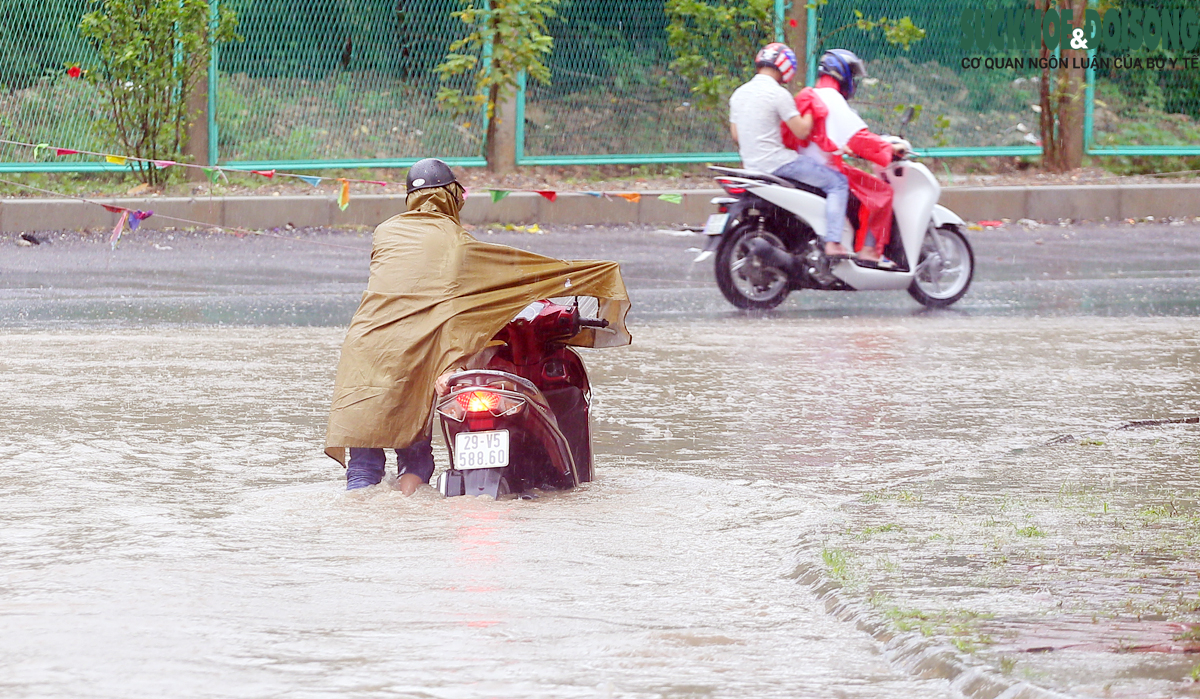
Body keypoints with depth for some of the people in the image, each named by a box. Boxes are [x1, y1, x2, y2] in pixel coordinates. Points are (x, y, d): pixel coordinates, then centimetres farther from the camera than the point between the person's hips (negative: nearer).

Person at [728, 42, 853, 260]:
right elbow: (801, 131, -15)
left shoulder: (739, 94, 9)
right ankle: (832, 243, -14)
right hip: (777, 163, -9)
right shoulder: (778, 94, -15)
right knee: (837, 182, -3)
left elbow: (736, 135, 15)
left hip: (751, 166, 9)